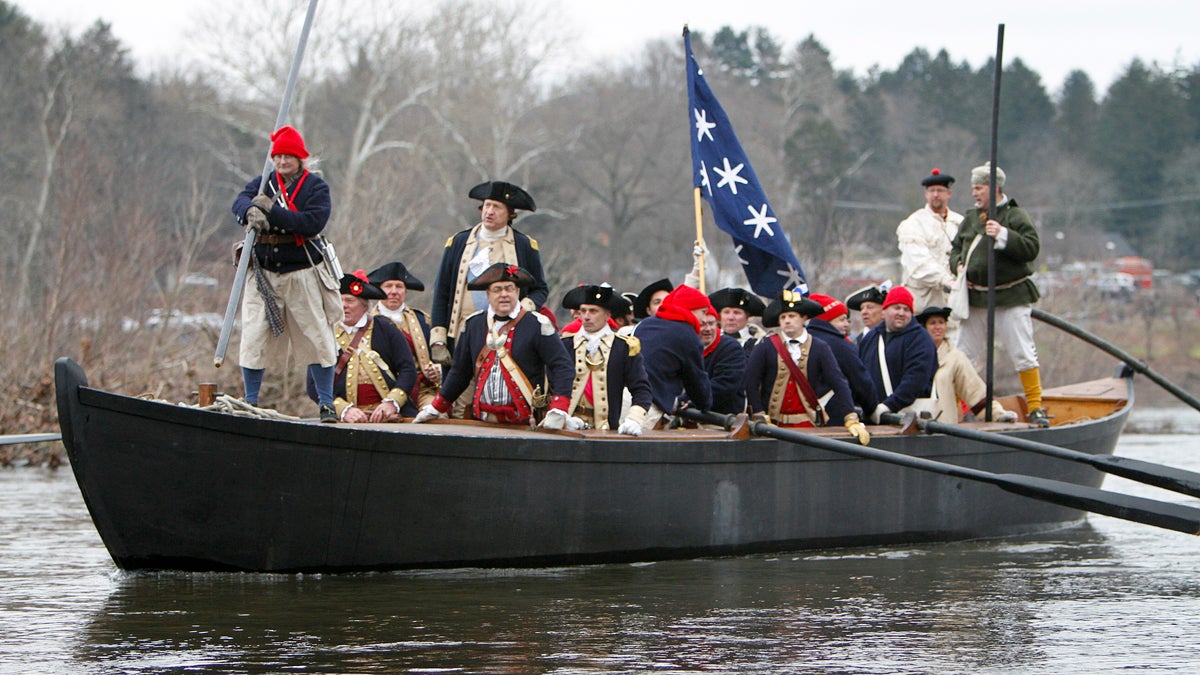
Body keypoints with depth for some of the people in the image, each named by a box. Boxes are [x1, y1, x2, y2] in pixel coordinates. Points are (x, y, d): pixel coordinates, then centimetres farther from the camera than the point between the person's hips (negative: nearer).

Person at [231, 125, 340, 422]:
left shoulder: (316, 187, -2)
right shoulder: (263, 183, 9)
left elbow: (313, 222, -18)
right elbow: (240, 202, -10)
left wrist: (271, 212, -22)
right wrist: (251, 211, -34)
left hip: (303, 274, -2)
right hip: (264, 272, 2)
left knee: (317, 339, 0)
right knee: (254, 339, -2)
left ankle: (326, 403, 10)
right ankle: (250, 403, 8)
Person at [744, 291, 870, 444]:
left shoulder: (820, 349, 2)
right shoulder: (765, 347, 0)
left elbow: (839, 384, -5)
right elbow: (750, 383, -2)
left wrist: (852, 421, -16)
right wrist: (761, 419, -11)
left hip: (807, 423, 0)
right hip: (773, 424, 0)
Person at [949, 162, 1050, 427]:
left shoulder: (1015, 216, -4)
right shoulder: (970, 219, 13)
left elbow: (1032, 248, -15)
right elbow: (956, 248, 23)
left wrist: (1003, 236, -24)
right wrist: (958, 265, 3)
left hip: (1011, 298, -5)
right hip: (975, 298, 5)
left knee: (1023, 355, -4)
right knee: (964, 356, 6)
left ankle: (1036, 407, 3)